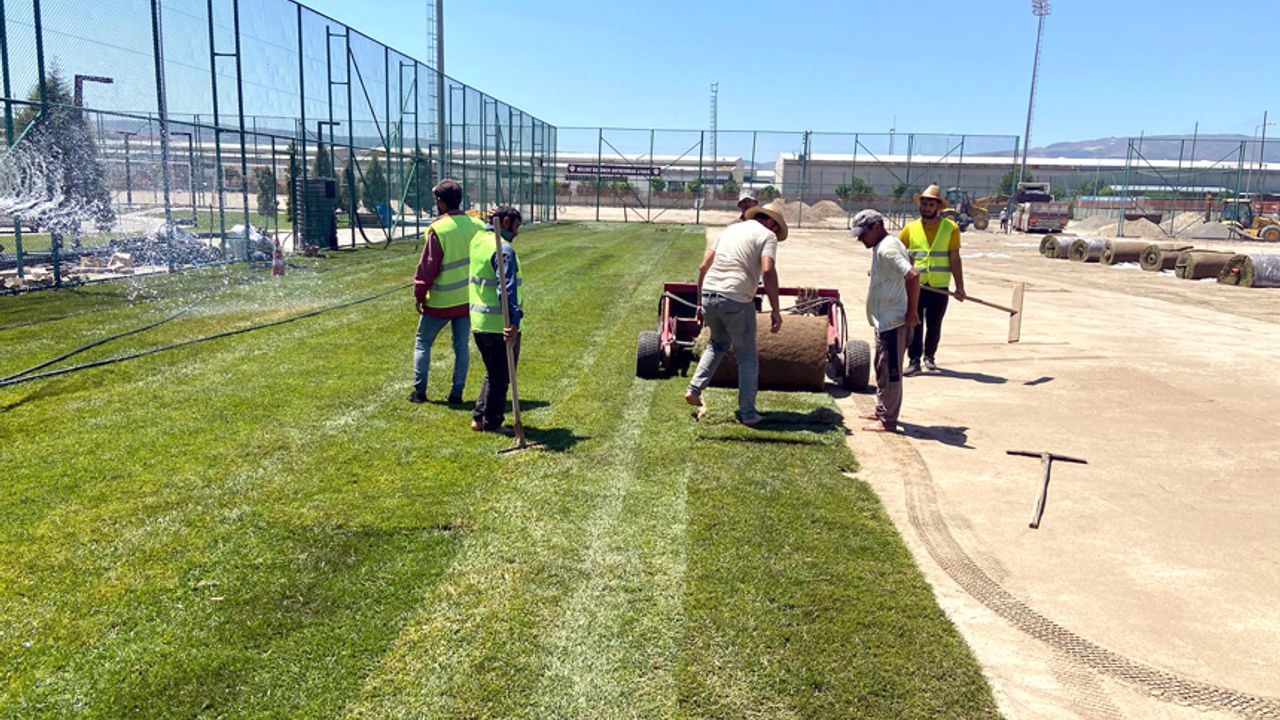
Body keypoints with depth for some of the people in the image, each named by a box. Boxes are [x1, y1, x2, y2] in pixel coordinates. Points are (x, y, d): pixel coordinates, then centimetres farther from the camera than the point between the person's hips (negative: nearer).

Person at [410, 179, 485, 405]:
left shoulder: (438, 230, -16)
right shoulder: (477, 226, -1)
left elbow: (427, 267, -13)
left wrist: (419, 295, -2)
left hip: (441, 301, -4)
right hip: (469, 298, 4)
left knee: (422, 341, 12)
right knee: (461, 344, 11)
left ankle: (419, 391, 14)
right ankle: (457, 393, 13)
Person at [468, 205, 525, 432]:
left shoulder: (478, 240, 8)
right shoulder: (503, 250, -17)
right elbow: (507, 289, -27)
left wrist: (490, 221, 12)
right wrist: (514, 321, -34)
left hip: (479, 322, 9)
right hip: (501, 325, -8)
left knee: (492, 373, 23)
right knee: (501, 377, 6)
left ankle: (479, 417, 25)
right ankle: (491, 422, 15)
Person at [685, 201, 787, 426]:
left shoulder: (730, 229, 21)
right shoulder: (767, 235, 3)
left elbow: (703, 267, 16)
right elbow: (768, 270, -14)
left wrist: (700, 302, 21)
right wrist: (775, 310, -13)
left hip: (709, 293, 6)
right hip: (737, 300, -6)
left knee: (718, 344, 29)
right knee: (747, 358, 8)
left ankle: (694, 389, 18)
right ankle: (748, 413, 12)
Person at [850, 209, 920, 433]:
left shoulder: (886, 250, -19)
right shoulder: (885, 245, 13)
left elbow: (913, 275, -30)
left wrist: (912, 312, -23)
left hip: (893, 320, -11)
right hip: (885, 319, 11)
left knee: (889, 371, -4)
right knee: (883, 369, 20)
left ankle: (888, 421, 3)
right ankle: (882, 411, 33)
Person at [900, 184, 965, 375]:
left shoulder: (950, 228, 1)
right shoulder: (910, 228, 2)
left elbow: (954, 259, 0)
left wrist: (959, 287, -3)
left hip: (939, 287, 0)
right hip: (915, 286, 0)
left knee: (934, 326, 10)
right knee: (914, 325, -3)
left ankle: (929, 356, 30)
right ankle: (914, 361, 3)